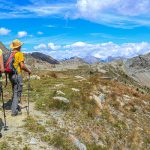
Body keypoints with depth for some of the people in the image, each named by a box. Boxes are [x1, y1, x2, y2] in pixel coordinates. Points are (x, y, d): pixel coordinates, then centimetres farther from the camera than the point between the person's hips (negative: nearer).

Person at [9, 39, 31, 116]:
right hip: (17, 75, -7)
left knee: (14, 92, 20)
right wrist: (28, 70, -2)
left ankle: (15, 107, 31)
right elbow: (22, 66, -18)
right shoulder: (19, 54, -11)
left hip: (11, 75, 7)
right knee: (17, 93, 0)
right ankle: (14, 111, 1)